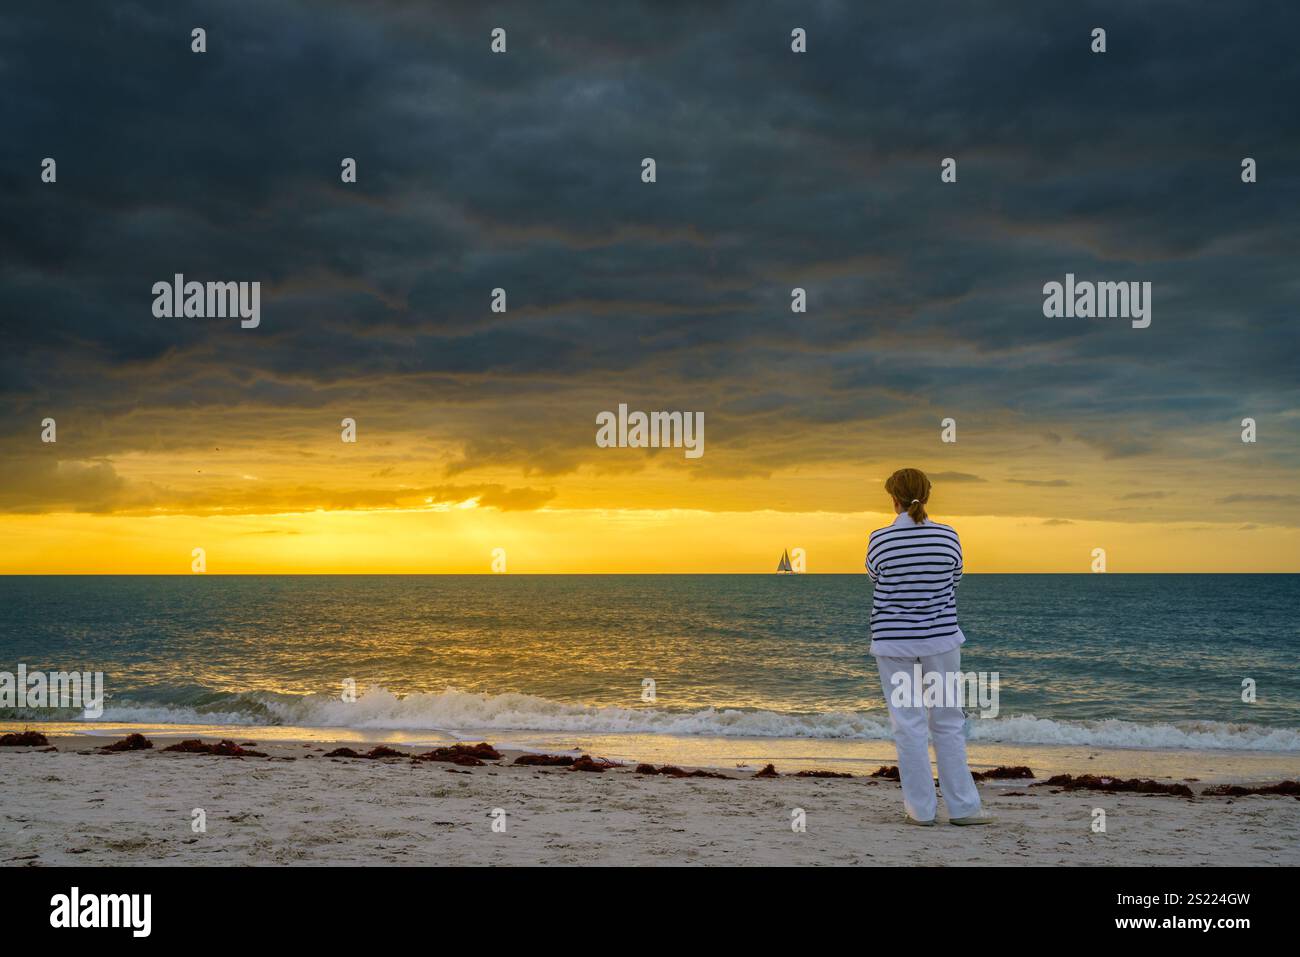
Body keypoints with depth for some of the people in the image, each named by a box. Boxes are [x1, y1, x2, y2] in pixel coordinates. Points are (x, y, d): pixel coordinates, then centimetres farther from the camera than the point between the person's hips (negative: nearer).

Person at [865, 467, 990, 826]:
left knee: (908, 725, 5)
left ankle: (921, 808, 8)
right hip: (940, 640, 1)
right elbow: (954, 580, 10)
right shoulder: (948, 536, -5)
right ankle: (962, 806, 12)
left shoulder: (880, 539, -9)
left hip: (894, 644, -1)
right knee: (948, 722, 10)